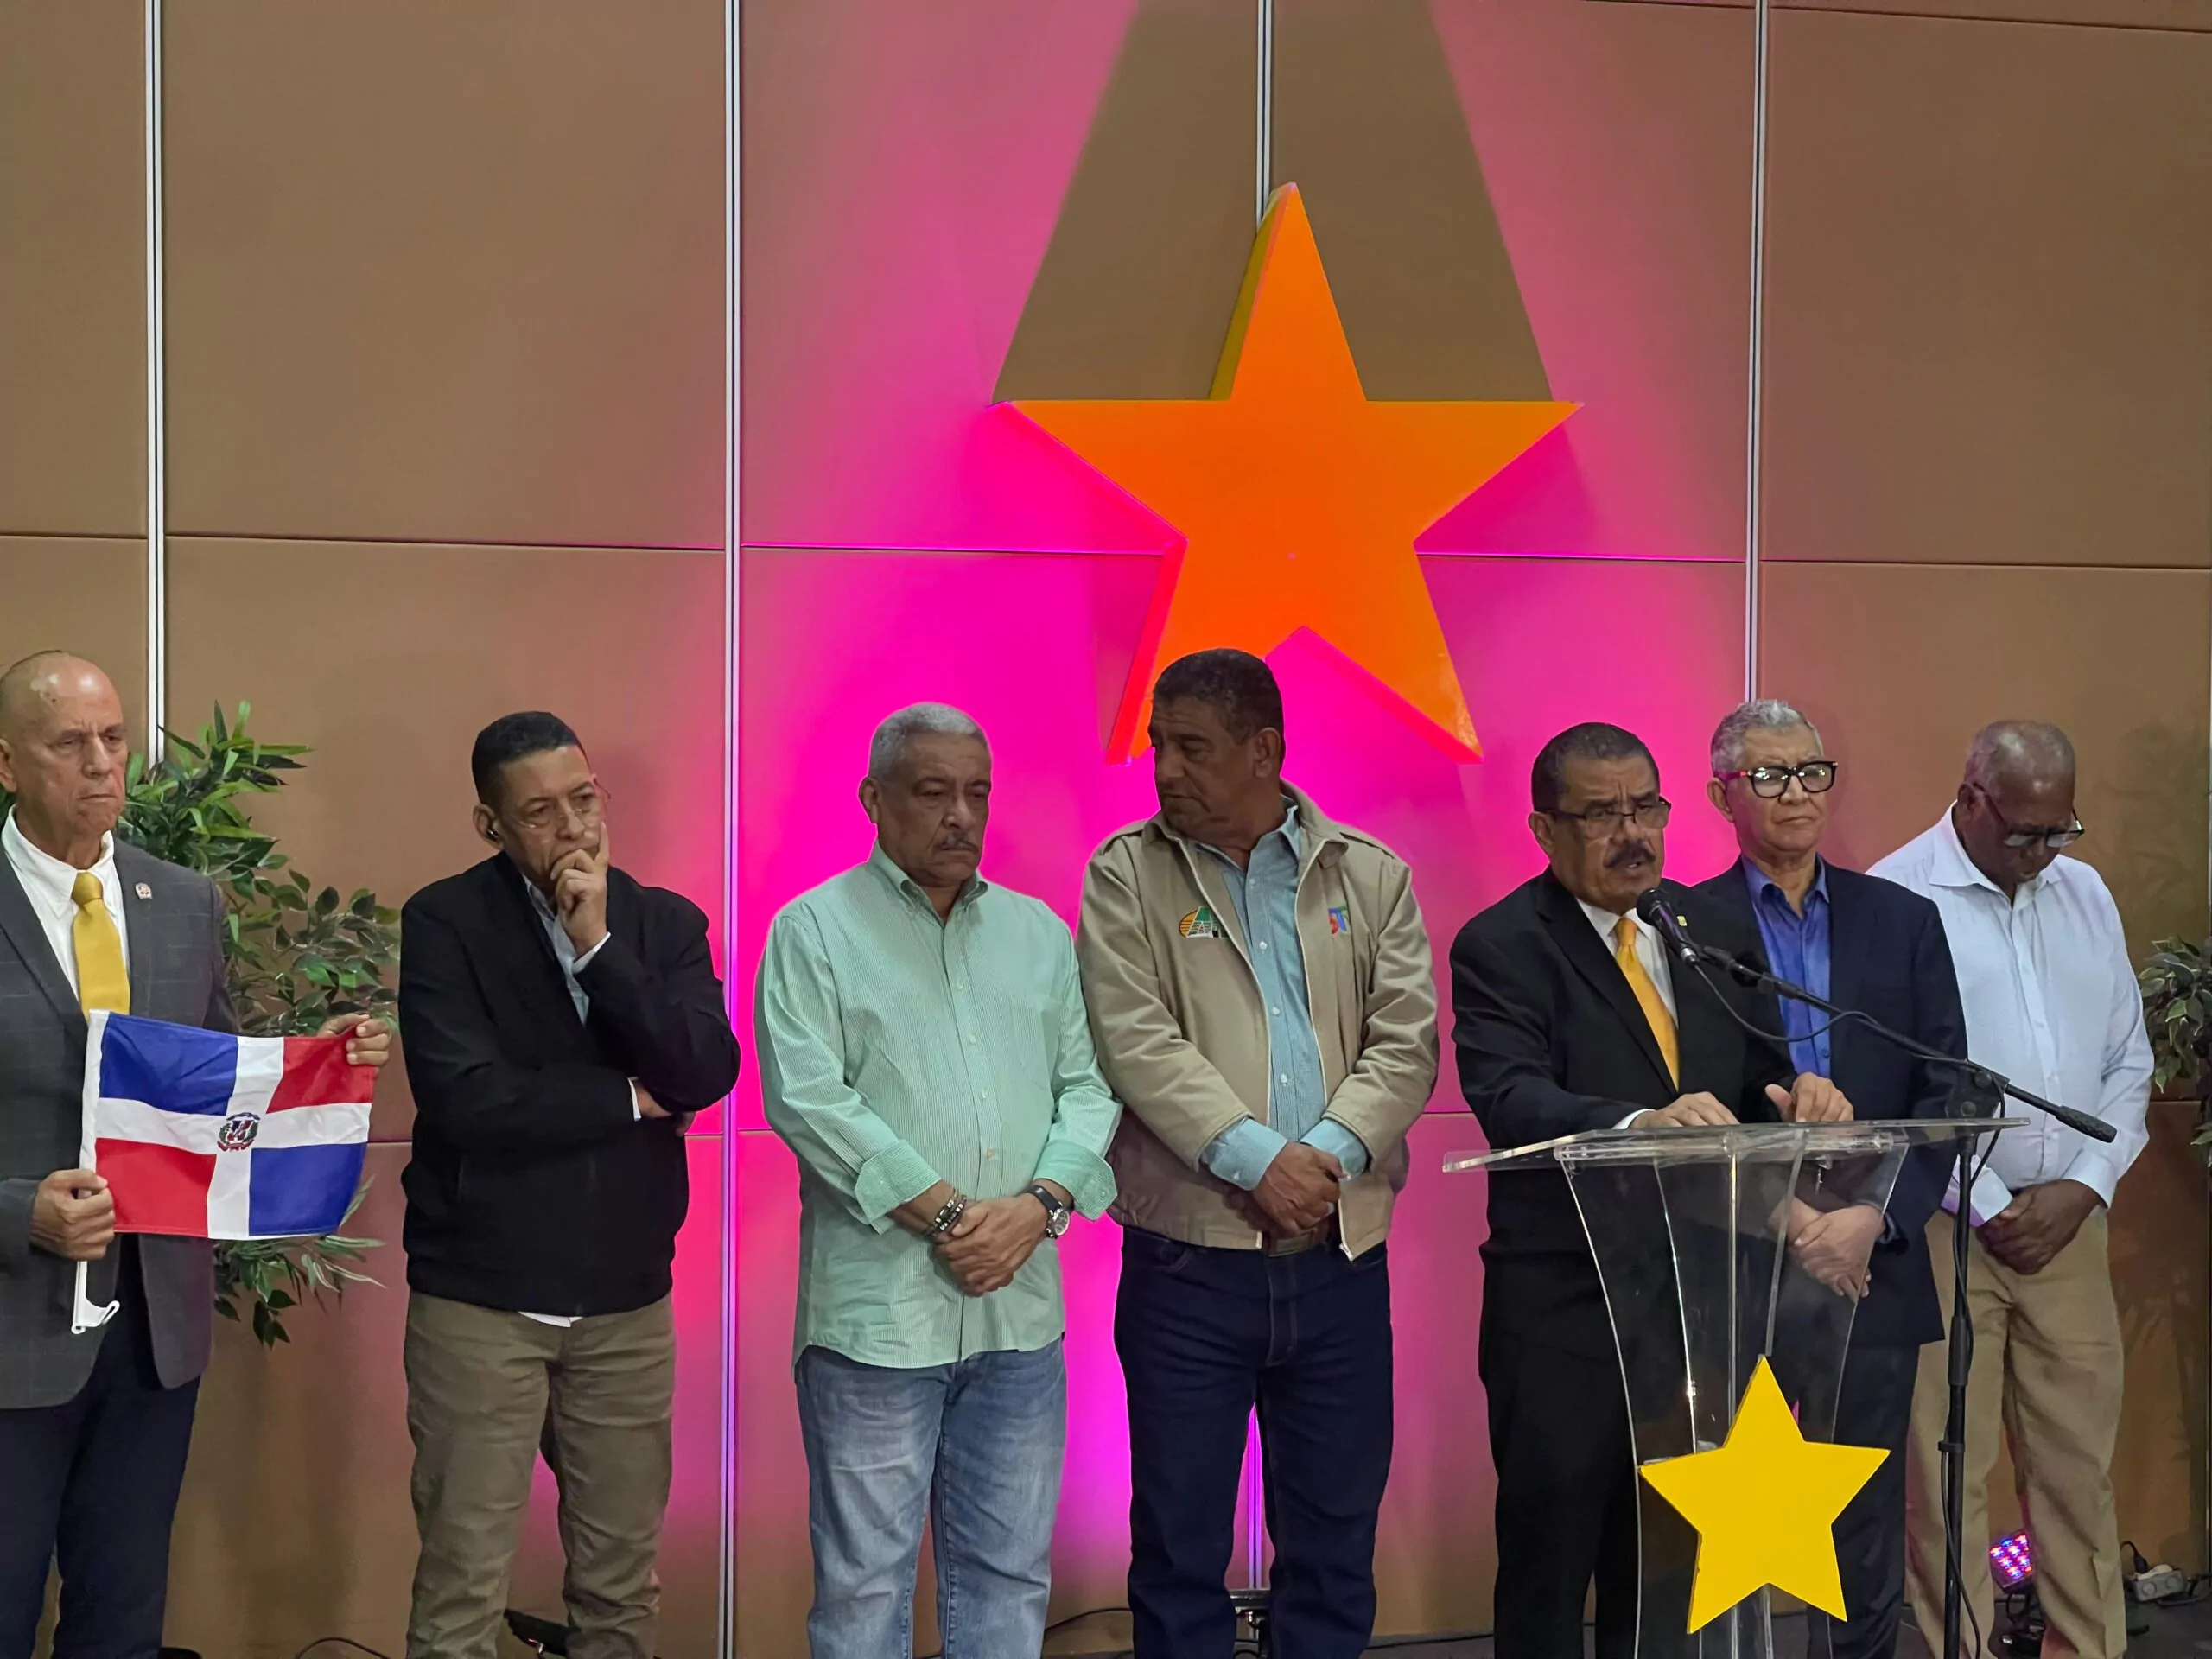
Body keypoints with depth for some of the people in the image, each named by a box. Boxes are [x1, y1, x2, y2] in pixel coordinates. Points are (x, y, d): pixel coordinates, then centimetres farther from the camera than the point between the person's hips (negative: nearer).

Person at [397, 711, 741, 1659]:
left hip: (627, 1302, 3)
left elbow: (707, 1073, -10)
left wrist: (599, 944, -17)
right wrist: (629, 1097, -8)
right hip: (480, 1301, -3)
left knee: (622, 1581, 10)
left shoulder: (665, 923, 5)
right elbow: (465, 1097, -18)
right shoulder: (445, 923, -6)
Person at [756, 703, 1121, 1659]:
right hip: (875, 1313, -4)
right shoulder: (815, 931, -1)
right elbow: (808, 1100, -11)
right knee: (865, 1578, 2)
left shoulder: (1039, 934, 14)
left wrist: (1037, 1205, -9)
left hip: (1021, 1311, 5)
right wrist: (948, 1213, -14)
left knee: (1008, 1575, 10)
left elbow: (1087, 1085, 9)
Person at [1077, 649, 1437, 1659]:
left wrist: (1328, 1155, -16)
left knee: (1335, 1547, 9)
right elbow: (1138, 1044, -9)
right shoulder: (1128, 875, 2)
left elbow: (1407, 1044, 0)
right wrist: (1257, 1159, -19)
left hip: (1341, 1260, 2)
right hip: (1188, 1262, -2)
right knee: (1180, 1548, 3)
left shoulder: (1370, 877, 8)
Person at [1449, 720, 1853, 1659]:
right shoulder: (1500, 948, -8)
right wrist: (1640, 1121, -39)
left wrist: (1797, 1094, -13)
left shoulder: (1719, 932, 11)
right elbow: (1510, 1098, -22)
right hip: (1564, 1313, -5)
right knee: (1550, 1561, 3)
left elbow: (1757, 1083, 11)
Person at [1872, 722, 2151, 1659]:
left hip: (2068, 1220, 5)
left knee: (2078, 1458, 7)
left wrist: (2084, 1188, 0)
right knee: (1948, 1470, -1)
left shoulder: (2084, 895, 11)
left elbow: (2129, 1061, 14)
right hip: (1944, 1225, -5)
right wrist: (1989, 1209, -8)